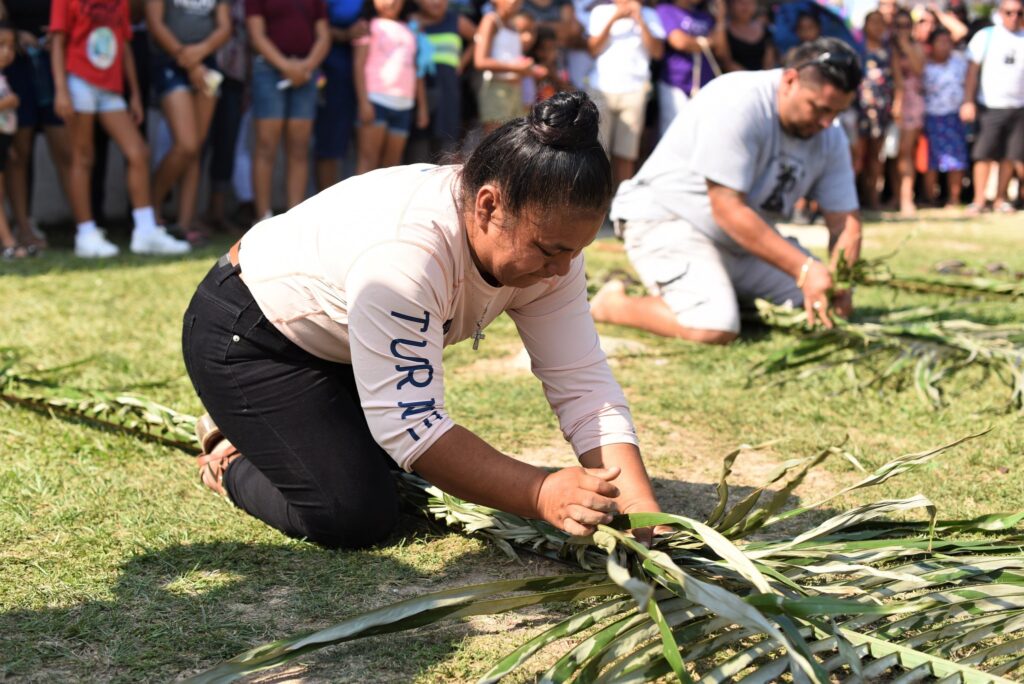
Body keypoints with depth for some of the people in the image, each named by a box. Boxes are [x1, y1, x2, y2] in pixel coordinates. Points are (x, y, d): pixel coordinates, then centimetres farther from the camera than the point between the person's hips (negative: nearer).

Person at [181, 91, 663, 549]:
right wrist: (541, 495, -47)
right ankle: (231, 465, 9)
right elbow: (410, 426, -40)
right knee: (356, 517, -19)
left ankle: (260, 433, 26)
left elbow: (584, 386, -19)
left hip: (336, 351, 8)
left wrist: (643, 510, -31)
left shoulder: (547, 239, -18)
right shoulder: (406, 250, -41)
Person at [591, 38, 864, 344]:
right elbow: (728, 210, -30)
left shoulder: (829, 137, -4)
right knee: (715, 329, -30)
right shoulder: (737, 103, -26)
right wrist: (804, 269, -33)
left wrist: (839, 282, -25)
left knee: (828, 309, -1)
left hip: (746, 239, 8)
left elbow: (845, 222, -3)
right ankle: (612, 304, -6)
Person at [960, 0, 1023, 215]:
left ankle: (1000, 199, 14)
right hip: (989, 106, -3)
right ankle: (979, 200, -1)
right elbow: (972, 70, 0)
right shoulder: (985, 36, 2)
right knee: (984, 154, -4)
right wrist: (968, 101, -8)